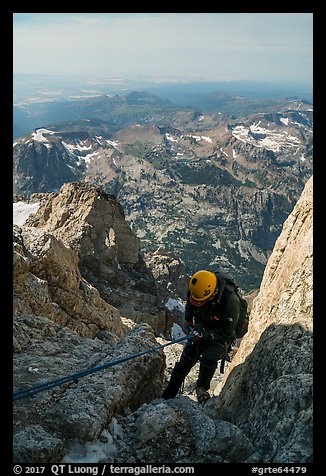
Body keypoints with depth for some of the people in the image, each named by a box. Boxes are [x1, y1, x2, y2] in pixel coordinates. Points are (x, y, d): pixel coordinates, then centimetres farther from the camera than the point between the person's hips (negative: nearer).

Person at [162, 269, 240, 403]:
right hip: (200, 331, 4)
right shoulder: (194, 291, -17)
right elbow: (190, 308, 9)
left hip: (220, 337, -4)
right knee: (184, 363, -1)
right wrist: (189, 323, 3)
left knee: (208, 358, -30)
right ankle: (167, 397, 16)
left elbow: (227, 331, -25)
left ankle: (202, 388, -1)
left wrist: (205, 335, -31)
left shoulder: (230, 300, -33)